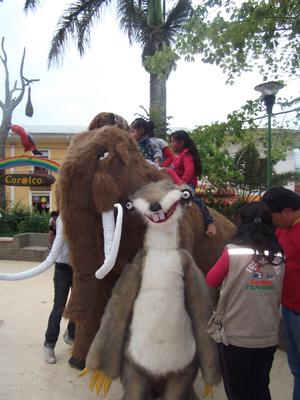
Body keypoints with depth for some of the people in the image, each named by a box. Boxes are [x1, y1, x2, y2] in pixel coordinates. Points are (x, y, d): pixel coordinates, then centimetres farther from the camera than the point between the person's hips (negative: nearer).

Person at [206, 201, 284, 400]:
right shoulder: (280, 257, -5)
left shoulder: (233, 252, -17)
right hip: (269, 337, 4)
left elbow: (211, 281, -4)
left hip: (235, 336, -3)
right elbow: (279, 294, 7)